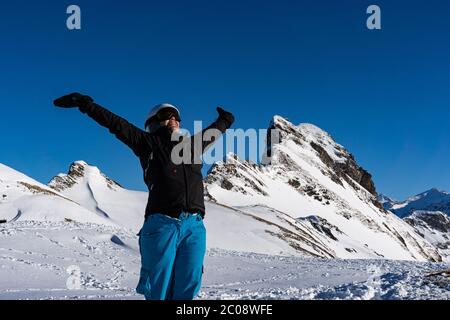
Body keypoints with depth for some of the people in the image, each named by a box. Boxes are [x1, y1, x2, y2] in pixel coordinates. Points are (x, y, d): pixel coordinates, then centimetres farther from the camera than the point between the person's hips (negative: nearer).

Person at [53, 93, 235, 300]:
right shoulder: (148, 143, 13)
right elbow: (116, 123, 8)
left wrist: (225, 121, 61)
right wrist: (85, 104, 3)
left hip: (195, 227, 4)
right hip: (162, 224, -4)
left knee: (186, 291, 1)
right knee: (158, 291, -3)